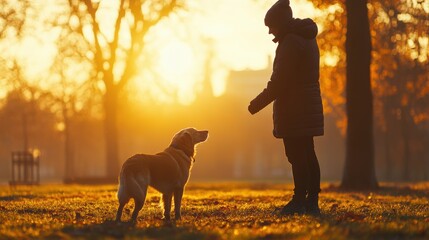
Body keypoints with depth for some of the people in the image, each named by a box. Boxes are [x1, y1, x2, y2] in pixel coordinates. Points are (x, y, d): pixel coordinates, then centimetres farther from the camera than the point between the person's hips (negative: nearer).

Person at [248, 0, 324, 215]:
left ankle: (299, 201, -7)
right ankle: (312, 202, 11)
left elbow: (279, 80, -17)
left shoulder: (291, 42, -15)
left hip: (293, 108, -10)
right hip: (309, 104, 10)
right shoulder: (307, 38, 16)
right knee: (308, 155, 10)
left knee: (297, 156, -8)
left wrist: (258, 103, -11)